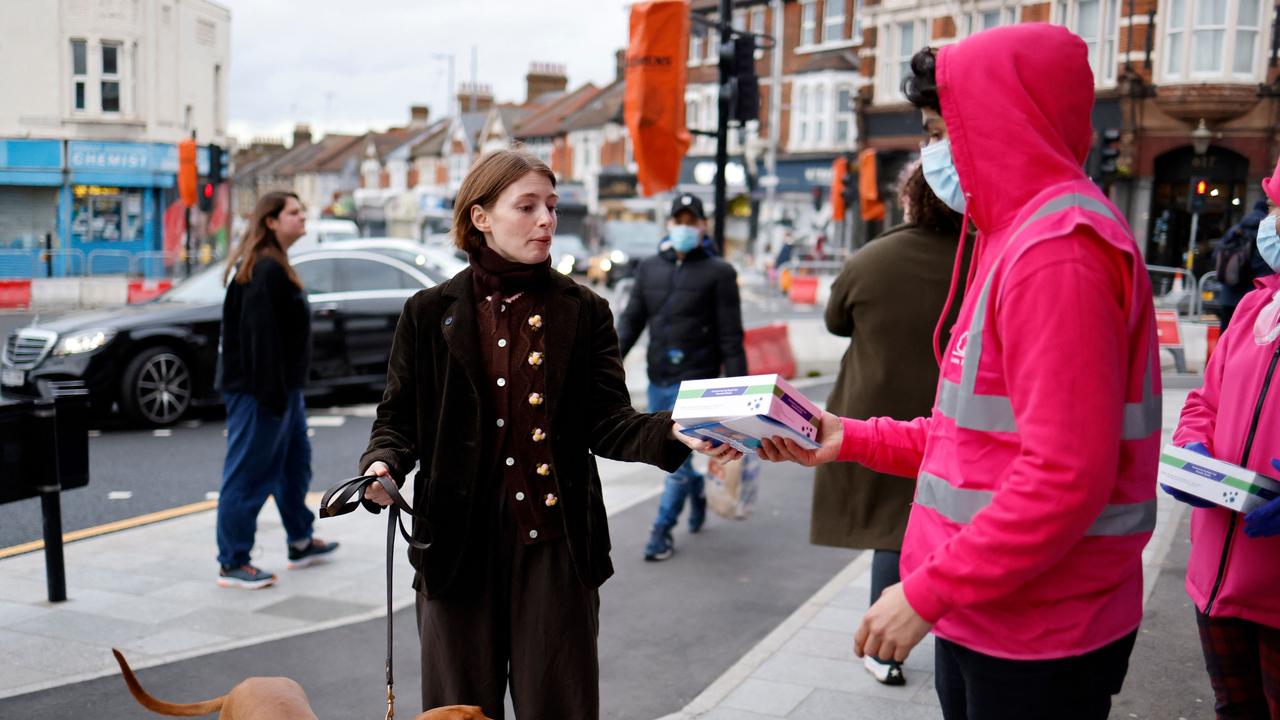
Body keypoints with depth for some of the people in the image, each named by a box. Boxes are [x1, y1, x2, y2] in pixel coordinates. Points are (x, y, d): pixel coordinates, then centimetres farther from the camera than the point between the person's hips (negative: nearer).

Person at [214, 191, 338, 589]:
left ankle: (301, 542, 34)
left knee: (295, 461, 21)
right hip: (259, 390, -11)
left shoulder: (272, 266, 16)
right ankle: (232, 563, 5)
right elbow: (262, 335, -24)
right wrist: (271, 391, -24)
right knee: (249, 474, -4)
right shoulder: (265, 270, -18)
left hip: (282, 387, 11)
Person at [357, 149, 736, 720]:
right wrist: (383, 464, -14)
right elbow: (397, 419, 8)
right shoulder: (431, 313, 4)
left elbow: (608, 422, -3)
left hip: (555, 544, 0)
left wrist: (673, 433, -22)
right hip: (458, 544, 0)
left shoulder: (584, 312, 4)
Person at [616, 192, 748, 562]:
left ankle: (663, 530, 5)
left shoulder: (719, 273, -2)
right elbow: (631, 320, 12)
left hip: (696, 380, -5)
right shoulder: (649, 268, 10)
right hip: (658, 379, 5)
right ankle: (698, 489, 42)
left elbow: (731, 336, -4)